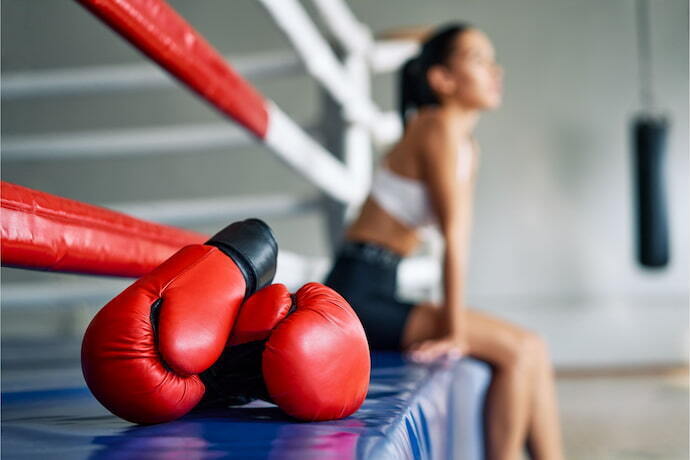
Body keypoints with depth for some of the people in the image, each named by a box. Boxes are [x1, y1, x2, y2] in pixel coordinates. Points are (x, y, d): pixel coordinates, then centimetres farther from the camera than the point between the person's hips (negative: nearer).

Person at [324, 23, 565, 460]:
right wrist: (454, 332, -19)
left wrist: (455, 322, 4)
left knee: (533, 348, 5)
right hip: (358, 291, -9)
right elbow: (454, 236, -18)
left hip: (380, 294, 9)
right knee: (517, 350, -16)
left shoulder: (467, 145, 14)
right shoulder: (441, 128, -14)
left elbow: (457, 237, 11)